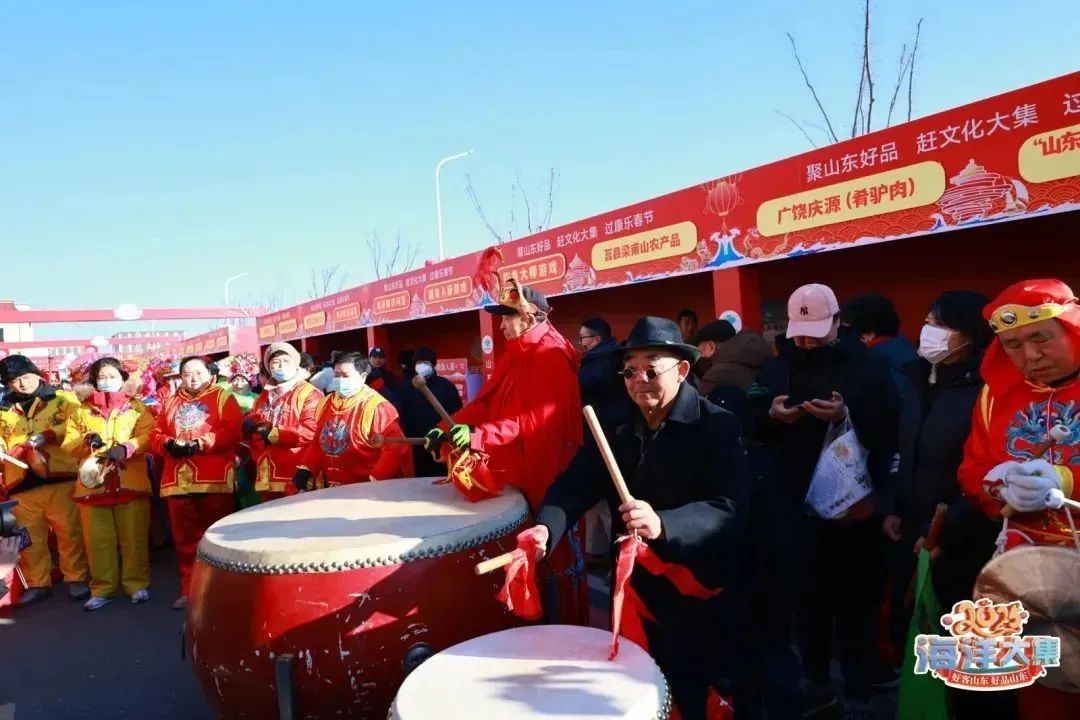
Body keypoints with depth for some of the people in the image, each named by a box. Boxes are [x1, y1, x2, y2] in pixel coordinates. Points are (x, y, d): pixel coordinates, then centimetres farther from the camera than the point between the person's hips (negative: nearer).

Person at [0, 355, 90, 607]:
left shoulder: (64, 399, 6)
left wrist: (45, 436, -17)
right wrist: (22, 449, -9)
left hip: (59, 476, -4)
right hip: (21, 482, 4)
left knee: (69, 531, -1)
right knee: (30, 536, 11)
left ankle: (77, 579, 9)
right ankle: (37, 584, 23)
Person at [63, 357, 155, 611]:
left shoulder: (137, 407, 9)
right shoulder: (81, 410, 16)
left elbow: (148, 436, -5)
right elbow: (68, 444, 9)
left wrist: (125, 448, -22)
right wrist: (85, 440, -12)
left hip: (130, 482, -2)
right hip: (93, 483, 2)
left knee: (133, 537, 1)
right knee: (98, 539, 4)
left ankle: (137, 584, 11)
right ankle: (103, 589, 15)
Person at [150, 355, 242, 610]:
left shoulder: (223, 397, 5)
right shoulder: (171, 402, 20)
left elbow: (232, 432, -8)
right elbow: (155, 434, 12)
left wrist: (200, 444, -16)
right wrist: (168, 444, -9)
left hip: (214, 480, -4)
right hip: (178, 480, 5)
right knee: (185, 539, 10)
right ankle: (189, 589, 20)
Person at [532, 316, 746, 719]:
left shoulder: (719, 426, -16)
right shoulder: (616, 428, 1)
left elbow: (730, 508, -27)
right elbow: (575, 485, -6)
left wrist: (662, 525, -44)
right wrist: (546, 528, -27)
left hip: (703, 596, -4)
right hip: (639, 592, 5)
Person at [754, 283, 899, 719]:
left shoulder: (866, 367, -4)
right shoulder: (776, 368, 9)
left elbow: (890, 433, -14)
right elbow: (750, 430, 6)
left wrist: (847, 416, -28)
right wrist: (771, 415, -13)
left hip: (853, 507, -4)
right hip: (795, 507, 4)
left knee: (854, 605, 6)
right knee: (805, 599, 15)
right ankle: (817, 683, 34)